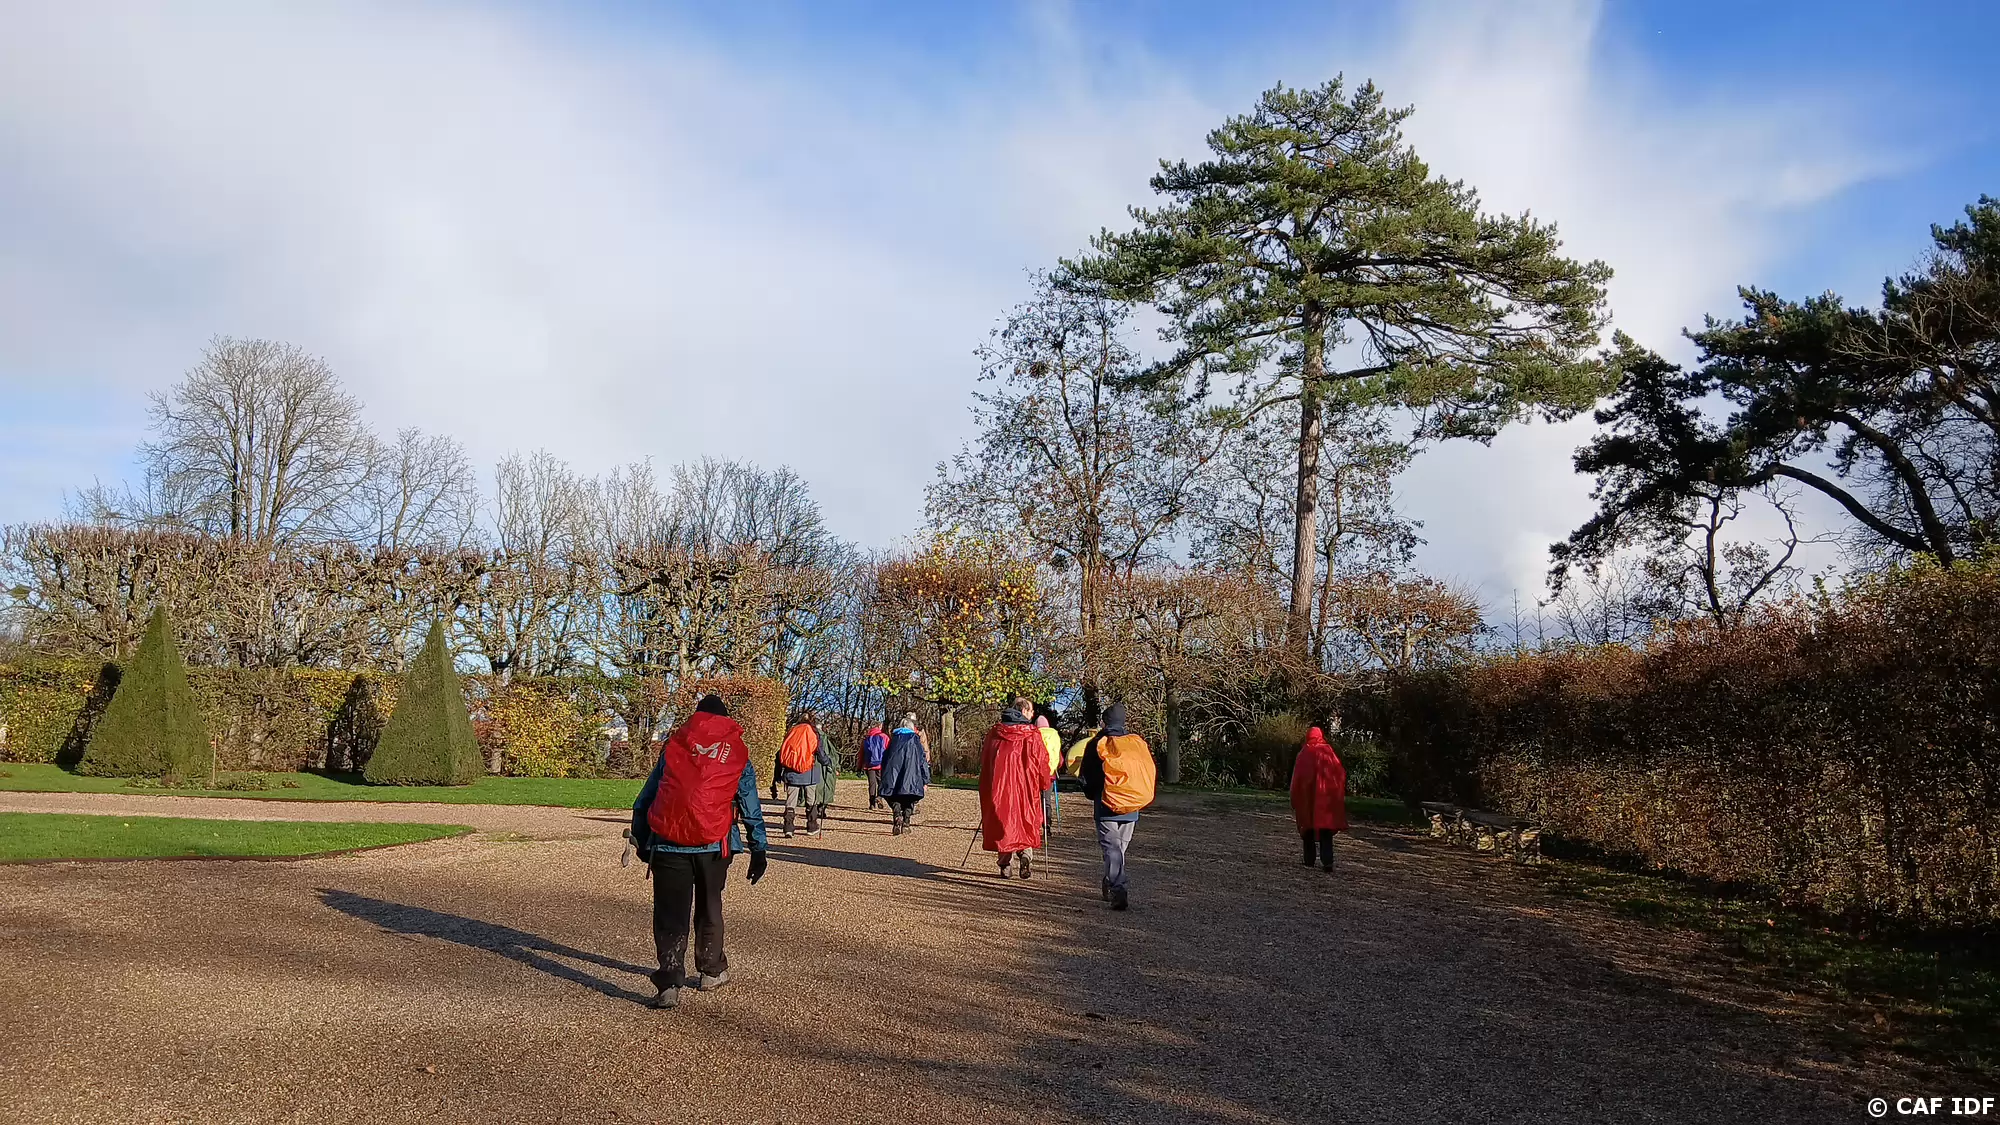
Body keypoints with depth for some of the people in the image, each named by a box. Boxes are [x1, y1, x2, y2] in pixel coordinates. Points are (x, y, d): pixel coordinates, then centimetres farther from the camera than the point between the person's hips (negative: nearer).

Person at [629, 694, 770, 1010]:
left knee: (670, 915, 4)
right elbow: (751, 807, 10)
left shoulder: (673, 744, 12)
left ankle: (669, 984, -7)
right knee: (709, 909, 20)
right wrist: (759, 849, 15)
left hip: (668, 842, 0)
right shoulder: (737, 751, 10)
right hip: (713, 844, 1)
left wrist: (641, 839, 20)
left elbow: (645, 798, 12)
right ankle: (711, 972, 31)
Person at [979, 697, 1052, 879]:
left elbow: (984, 760, 14)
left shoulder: (995, 733, 7)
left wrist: (987, 786, 24)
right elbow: (1041, 760, -5)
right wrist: (1044, 784, 8)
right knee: (1026, 823, 8)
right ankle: (1026, 859, -7)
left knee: (1003, 822, 9)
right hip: (1025, 787, -2)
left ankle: (1006, 864, 6)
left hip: (998, 788, 2)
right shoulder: (1032, 735, -4)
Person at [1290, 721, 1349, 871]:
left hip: (1308, 798, -1)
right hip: (1327, 798, 1)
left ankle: (1309, 861, 13)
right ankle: (1327, 861, -11)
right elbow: (1340, 773, -2)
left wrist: (1294, 801, 3)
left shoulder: (1304, 754, -2)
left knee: (1308, 827, 11)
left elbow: (1296, 778, -3)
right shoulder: (1328, 751, 0)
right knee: (1326, 829, 3)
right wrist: (1338, 795, 5)